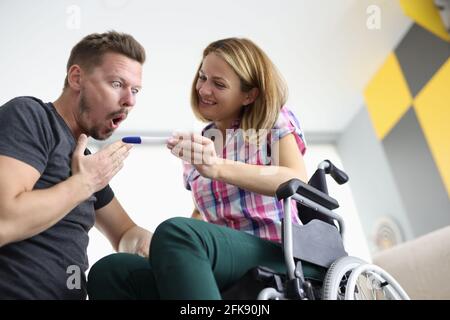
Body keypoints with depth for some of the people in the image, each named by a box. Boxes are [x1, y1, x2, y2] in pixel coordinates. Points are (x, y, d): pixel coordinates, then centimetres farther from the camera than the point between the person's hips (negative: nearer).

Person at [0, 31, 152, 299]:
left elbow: (125, 234, 17)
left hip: (68, 291, 7)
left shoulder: (85, 162, 11)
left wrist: (145, 242, -3)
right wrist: (84, 183, -13)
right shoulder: (28, 115, -11)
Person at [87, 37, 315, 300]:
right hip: (224, 274, 5)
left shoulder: (277, 120, 6)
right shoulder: (200, 144, 19)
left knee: (175, 232, -34)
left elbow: (298, 182, -12)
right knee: (108, 272, -20)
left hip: (279, 255, -5)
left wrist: (220, 168, -26)